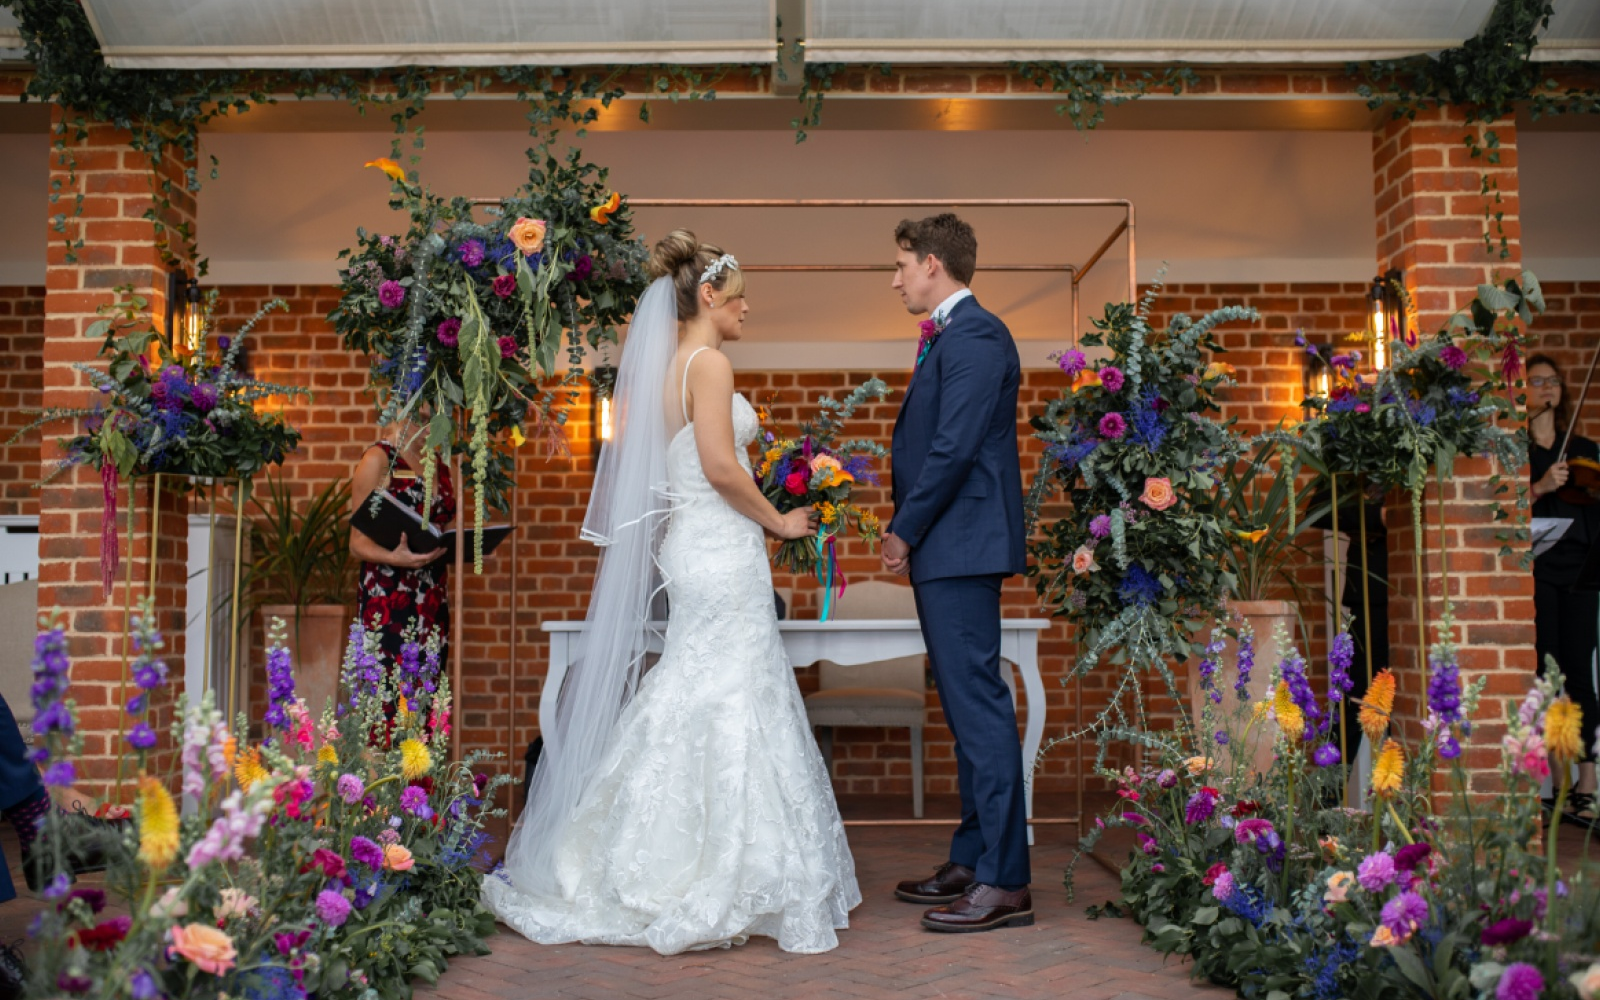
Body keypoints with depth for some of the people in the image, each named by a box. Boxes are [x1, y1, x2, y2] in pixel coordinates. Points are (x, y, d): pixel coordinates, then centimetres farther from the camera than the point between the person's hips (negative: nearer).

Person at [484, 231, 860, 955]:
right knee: (728, 706, -5)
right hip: (722, 550, -9)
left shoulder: (665, 366, 16)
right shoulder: (709, 363, -12)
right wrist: (779, 522, -8)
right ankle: (714, 887, 2)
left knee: (688, 705, 13)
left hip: (685, 545, 9)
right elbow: (720, 467, -20)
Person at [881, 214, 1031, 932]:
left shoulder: (974, 336, -12)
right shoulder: (947, 337, 20)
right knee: (965, 706, 13)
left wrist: (905, 531, -12)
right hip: (942, 550, 11)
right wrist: (907, 532, 11)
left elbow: (954, 448, -19)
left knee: (979, 704, -9)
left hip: (962, 545, -11)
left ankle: (1005, 882, -4)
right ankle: (971, 861, 22)